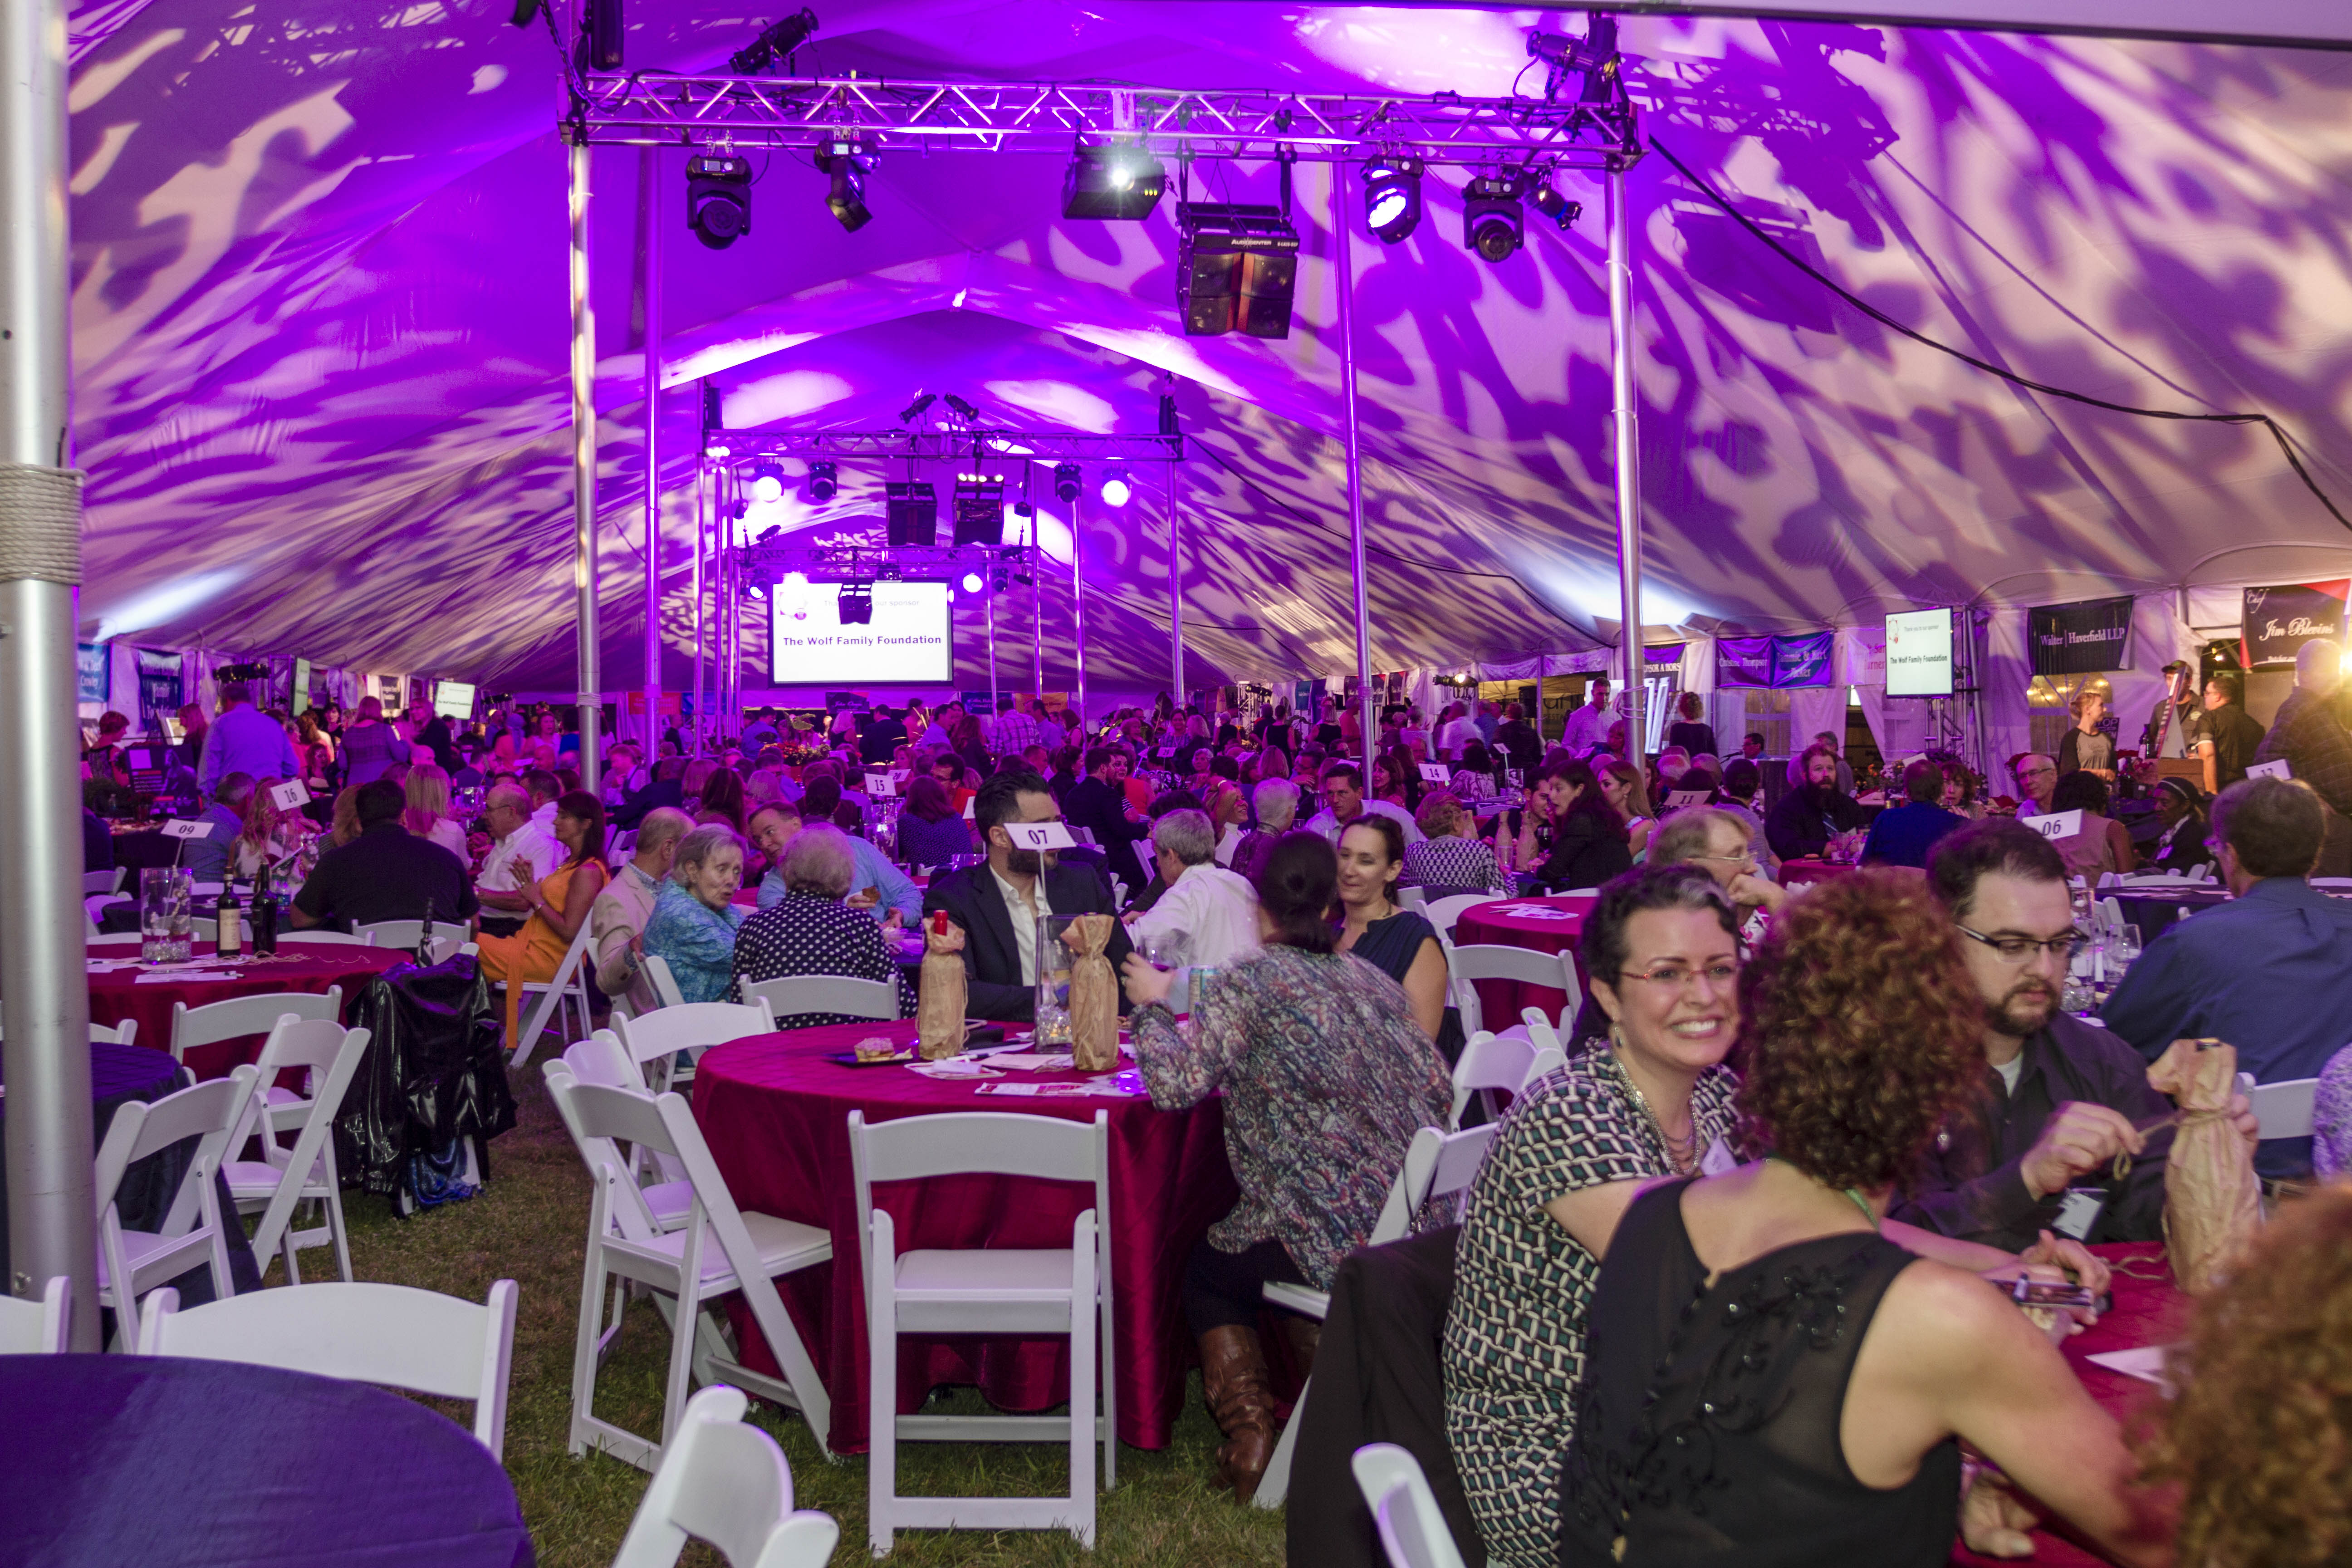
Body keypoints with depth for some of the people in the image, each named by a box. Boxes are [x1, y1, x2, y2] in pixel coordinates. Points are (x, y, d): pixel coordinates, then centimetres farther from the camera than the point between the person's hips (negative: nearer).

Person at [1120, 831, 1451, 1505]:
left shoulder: (1248, 983, -8)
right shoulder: (1371, 979, 11)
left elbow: (1176, 1082, -17)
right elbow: (1438, 1089, 13)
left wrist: (1151, 1005, 1)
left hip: (1342, 1241, -6)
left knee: (1203, 1270, 22)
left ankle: (1251, 1439, 13)